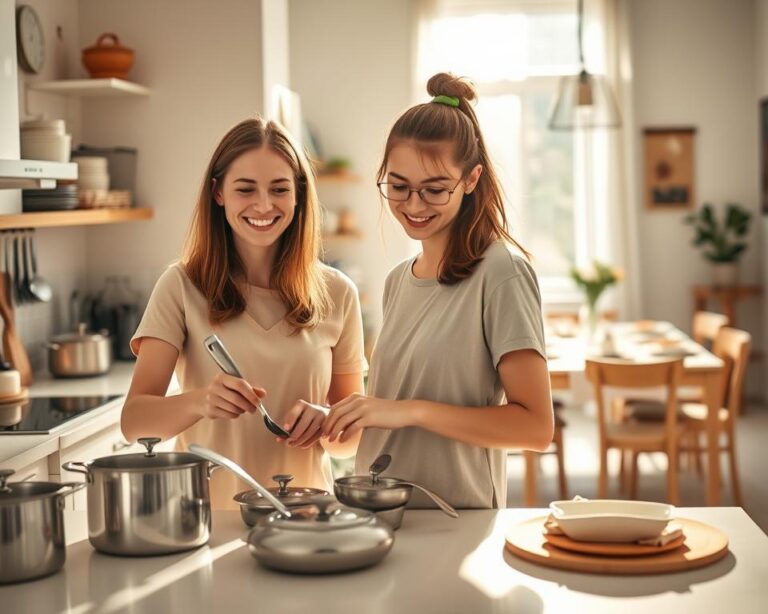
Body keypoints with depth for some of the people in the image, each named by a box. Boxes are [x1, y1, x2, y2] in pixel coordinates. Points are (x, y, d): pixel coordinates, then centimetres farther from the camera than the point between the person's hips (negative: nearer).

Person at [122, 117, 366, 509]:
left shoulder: (336, 294, 5)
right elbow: (134, 421, -7)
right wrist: (199, 402, -25)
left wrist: (325, 422, -10)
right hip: (206, 517, -2)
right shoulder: (181, 287, 0)